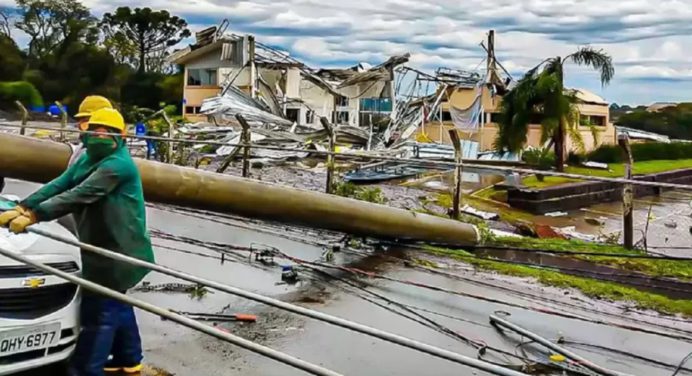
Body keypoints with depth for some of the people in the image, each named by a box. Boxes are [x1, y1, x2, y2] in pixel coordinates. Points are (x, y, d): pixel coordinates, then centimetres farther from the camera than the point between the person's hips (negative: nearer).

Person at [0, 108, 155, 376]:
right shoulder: (88, 159, 12)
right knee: (115, 304, 20)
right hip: (107, 248, 10)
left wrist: (33, 215, -32)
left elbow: (78, 196, -29)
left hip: (117, 250, -10)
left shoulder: (117, 164, -20)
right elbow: (58, 185, 1)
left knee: (98, 311, -6)